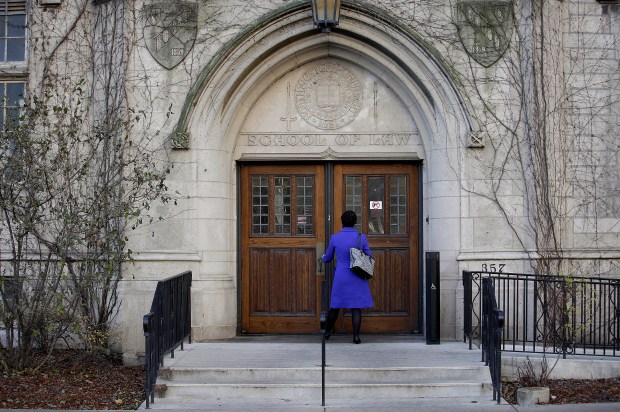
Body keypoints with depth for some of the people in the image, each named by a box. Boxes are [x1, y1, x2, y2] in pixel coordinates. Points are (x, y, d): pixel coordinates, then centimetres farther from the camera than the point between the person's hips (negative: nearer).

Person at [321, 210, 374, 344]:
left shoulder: (335, 237, -3)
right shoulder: (361, 237, -6)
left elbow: (327, 258, 9)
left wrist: (323, 258, 33)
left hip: (340, 276, 1)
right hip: (357, 278, -1)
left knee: (335, 306, 14)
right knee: (356, 307, 3)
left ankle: (327, 332, 27)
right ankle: (356, 336, 1)